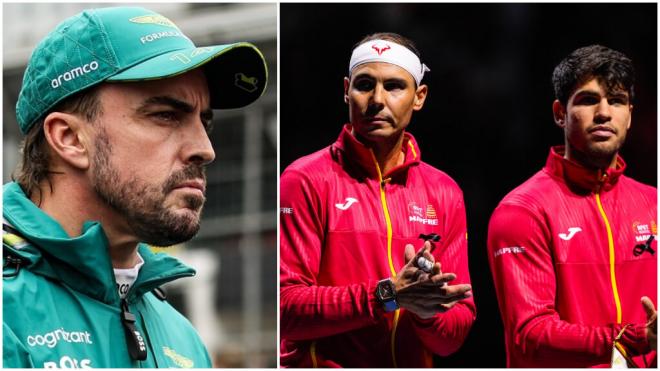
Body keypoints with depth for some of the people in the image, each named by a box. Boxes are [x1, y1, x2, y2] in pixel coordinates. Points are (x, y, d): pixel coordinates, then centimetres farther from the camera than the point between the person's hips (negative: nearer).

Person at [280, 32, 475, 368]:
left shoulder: (445, 192, 9)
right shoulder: (306, 180, -1)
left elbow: (452, 339, 9)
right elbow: (285, 306, -10)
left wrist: (424, 306, -11)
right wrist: (388, 295, -16)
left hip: (412, 365, 4)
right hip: (322, 363, -3)